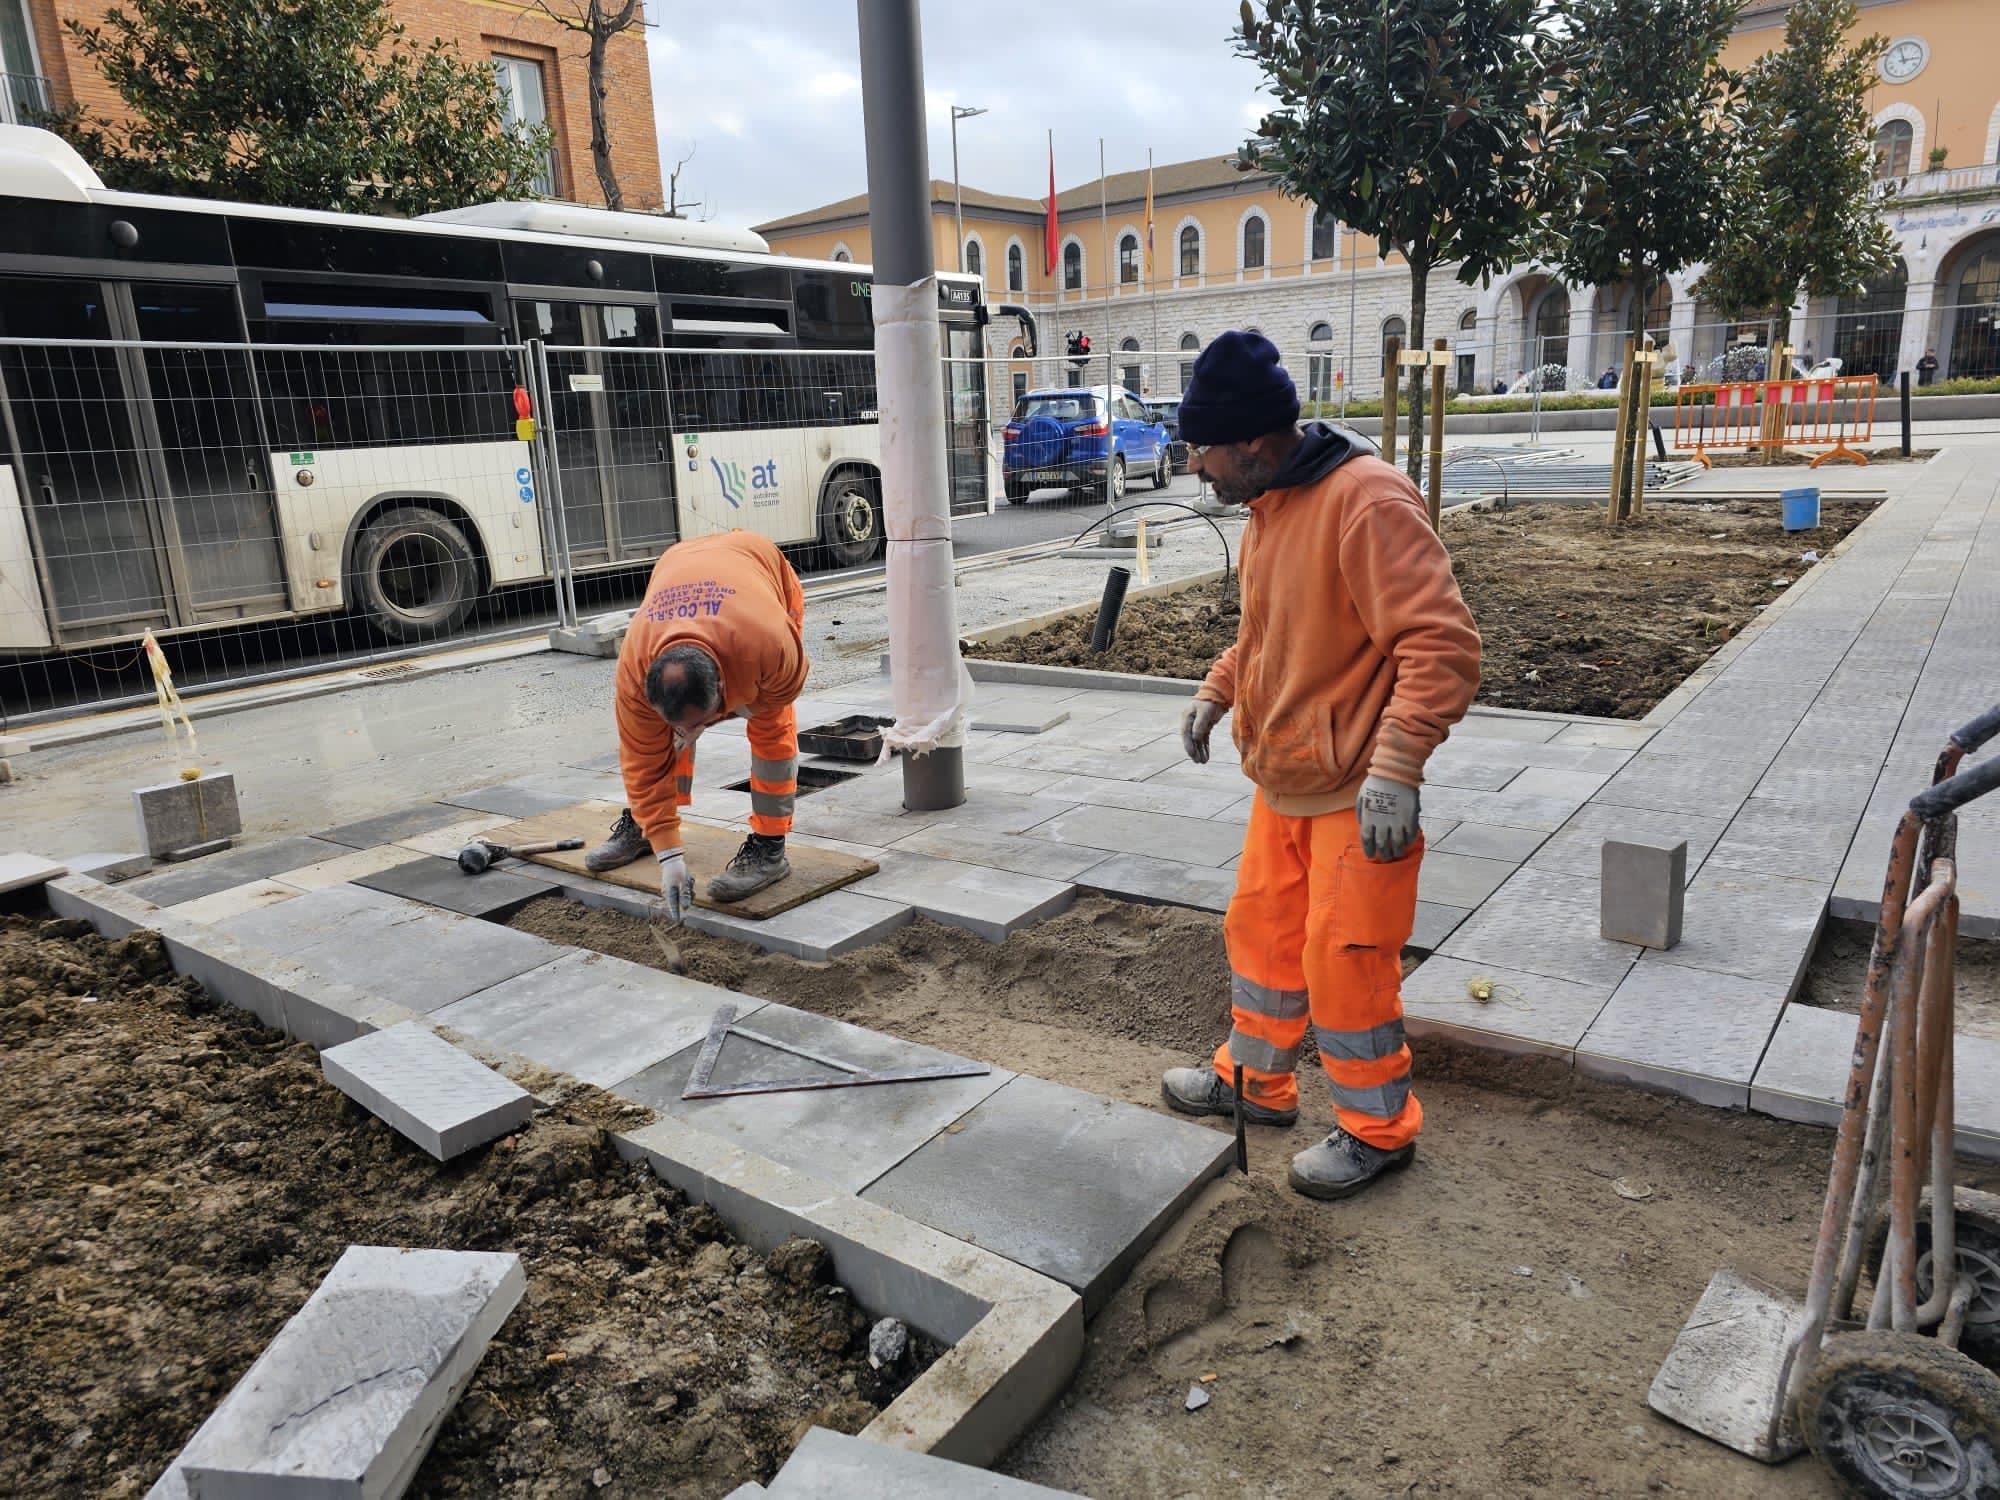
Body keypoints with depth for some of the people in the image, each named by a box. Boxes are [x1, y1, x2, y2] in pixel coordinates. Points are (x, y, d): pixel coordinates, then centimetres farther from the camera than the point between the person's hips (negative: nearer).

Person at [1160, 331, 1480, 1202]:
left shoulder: (1365, 502, -23)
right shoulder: (1271, 505, 7)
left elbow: (1442, 643, -27)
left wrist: (1396, 769, -32)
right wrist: (1218, 692, 12)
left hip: (1355, 793, -9)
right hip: (1281, 780, 9)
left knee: (1343, 960, 1)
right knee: (1261, 930, 19)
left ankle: (1378, 1129, 23)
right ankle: (1254, 1080, 39)